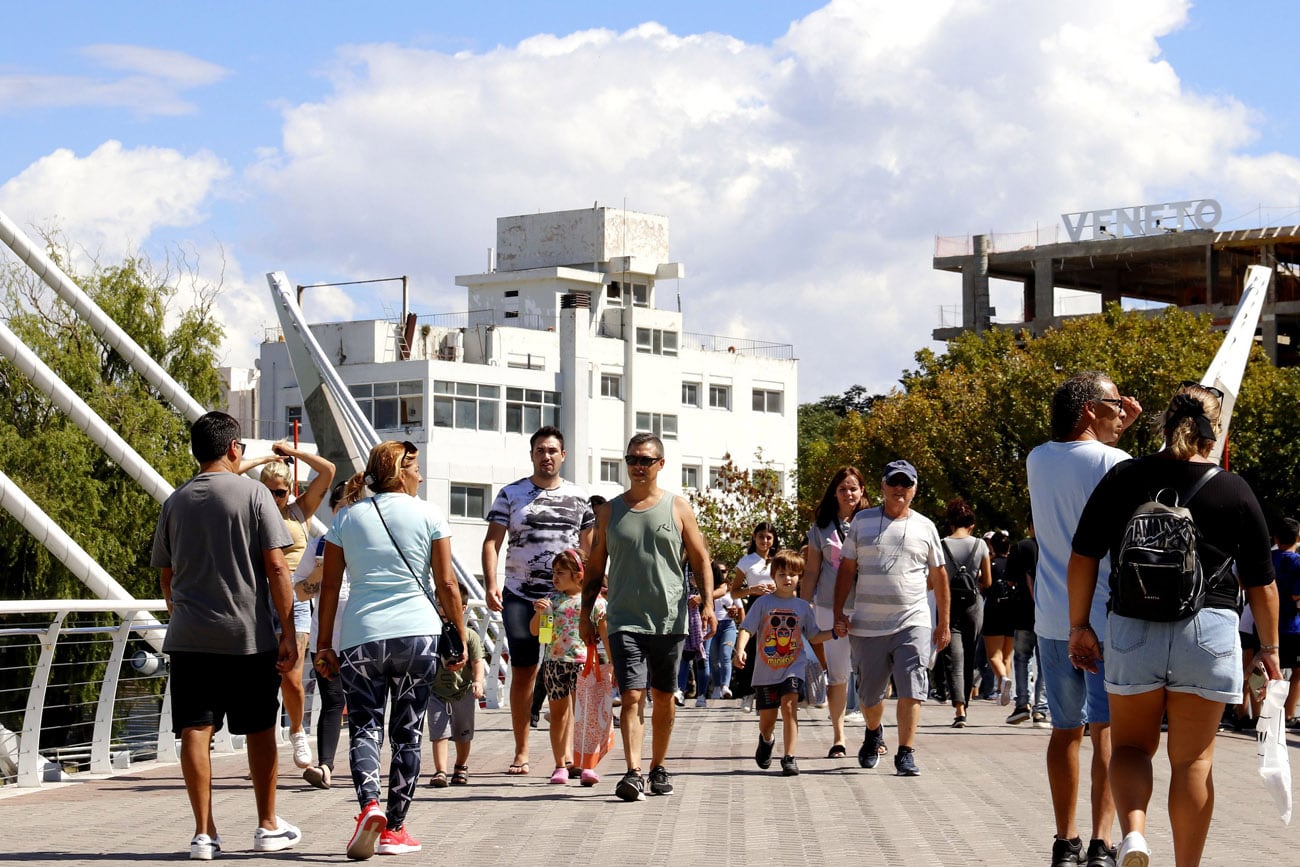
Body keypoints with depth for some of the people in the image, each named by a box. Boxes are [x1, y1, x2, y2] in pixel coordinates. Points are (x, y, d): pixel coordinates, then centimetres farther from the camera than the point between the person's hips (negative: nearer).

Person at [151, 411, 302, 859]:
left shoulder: (175, 502, 8)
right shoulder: (253, 493, -4)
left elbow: (166, 575, 15)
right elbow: (275, 566, -8)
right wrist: (289, 632, -5)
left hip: (188, 637, 3)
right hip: (248, 636, -3)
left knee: (195, 730, 2)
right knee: (259, 731, 10)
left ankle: (204, 832, -1)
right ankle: (268, 827, 19)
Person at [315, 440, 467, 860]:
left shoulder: (347, 518, 6)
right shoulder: (428, 515, 2)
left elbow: (330, 586, 5)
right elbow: (446, 583, 0)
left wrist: (324, 645, 9)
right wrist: (460, 636, 9)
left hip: (361, 637, 1)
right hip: (418, 635, 0)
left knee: (364, 728, 3)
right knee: (407, 733, 8)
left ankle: (369, 805, -22)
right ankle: (394, 829, 9)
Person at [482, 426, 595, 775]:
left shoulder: (578, 497, 10)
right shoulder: (511, 494, 5)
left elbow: (589, 547, 16)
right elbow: (492, 541, -1)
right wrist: (491, 584, -14)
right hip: (520, 598, -1)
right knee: (523, 673, 1)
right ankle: (521, 753, 7)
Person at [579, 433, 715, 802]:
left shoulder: (677, 507, 5)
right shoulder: (609, 511, 8)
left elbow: (700, 559, 6)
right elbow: (594, 568, 12)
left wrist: (707, 603, -6)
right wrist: (585, 615, 7)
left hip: (669, 619, 0)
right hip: (625, 619, 0)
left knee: (663, 697, 10)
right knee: (631, 695, -13)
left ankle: (659, 767, 25)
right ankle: (633, 773, -21)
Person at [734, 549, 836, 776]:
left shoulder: (803, 607, 6)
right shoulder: (763, 603, -1)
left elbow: (813, 637, 14)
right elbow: (747, 629, -7)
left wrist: (834, 633, -1)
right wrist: (740, 650, -24)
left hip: (793, 668, 0)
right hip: (766, 671, 0)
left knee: (789, 707, -21)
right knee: (767, 719, 9)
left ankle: (789, 758, -17)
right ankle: (766, 740, 45)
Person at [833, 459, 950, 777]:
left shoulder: (925, 527, 8)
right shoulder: (862, 521, 8)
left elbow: (939, 577, 13)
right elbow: (846, 569, 9)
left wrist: (943, 624, 11)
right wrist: (839, 612, 1)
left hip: (913, 623, -1)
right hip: (867, 625, 1)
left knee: (911, 690, -13)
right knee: (869, 693, 11)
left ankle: (906, 753, -10)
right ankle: (874, 733, 40)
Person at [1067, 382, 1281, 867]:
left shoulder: (1123, 479, 2)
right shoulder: (1235, 492, 0)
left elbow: (1083, 558, 1)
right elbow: (1260, 582, 5)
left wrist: (1079, 626, 10)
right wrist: (1269, 649, 15)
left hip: (1132, 631, 1)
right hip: (1208, 632, -1)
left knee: (1130, 745, 15)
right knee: (1193, 758, 7)